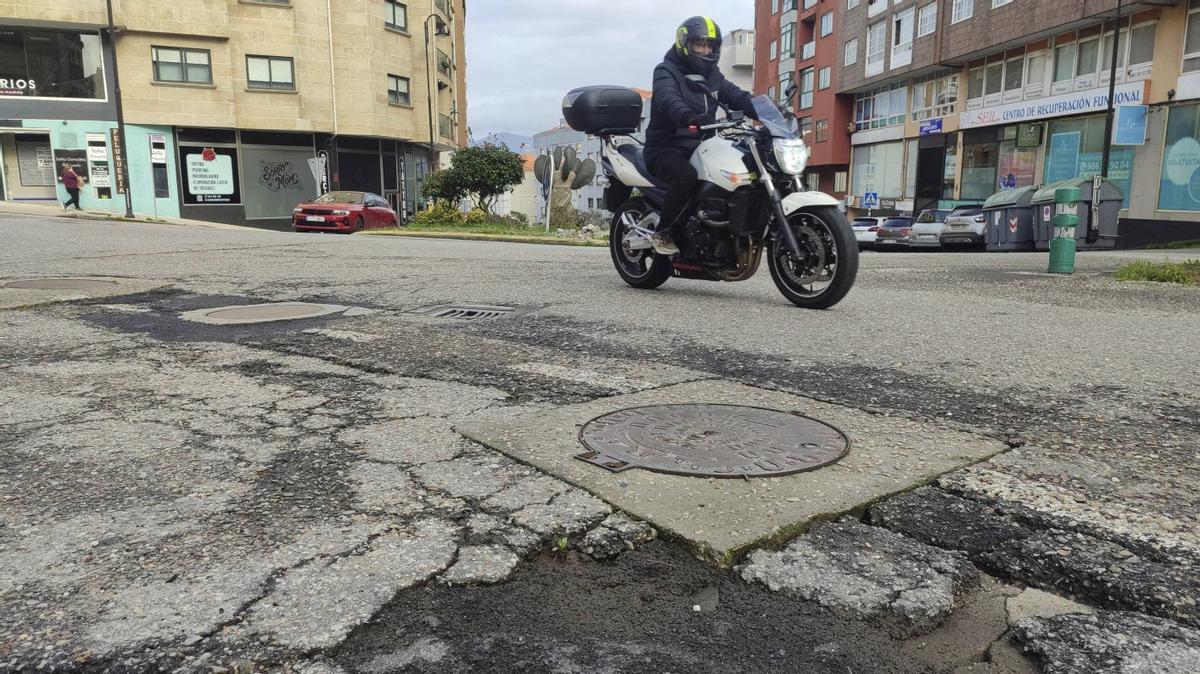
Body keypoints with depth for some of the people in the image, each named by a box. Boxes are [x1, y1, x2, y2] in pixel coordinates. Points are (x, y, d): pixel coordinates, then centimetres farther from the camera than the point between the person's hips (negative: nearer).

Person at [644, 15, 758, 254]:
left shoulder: (712, 75, 17)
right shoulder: (666, 71, -5)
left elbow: (737, 96, 3)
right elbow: (668, 101, -28)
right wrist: (693, 118, -49)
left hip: (700, 147, 7)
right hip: (666, 148, -7)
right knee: (686, 175, -37)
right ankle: (662, 233, -20)